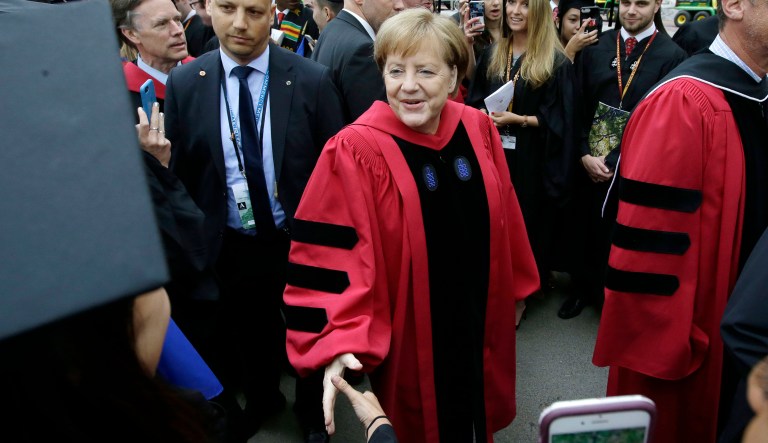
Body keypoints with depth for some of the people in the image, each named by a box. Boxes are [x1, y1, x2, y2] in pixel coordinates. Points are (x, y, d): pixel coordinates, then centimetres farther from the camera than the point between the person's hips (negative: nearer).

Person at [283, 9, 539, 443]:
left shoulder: (479, 130, -6)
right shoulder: (356, 151, -21)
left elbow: (504, 219, 5)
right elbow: (332, 257, -23)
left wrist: (515, 290, 14)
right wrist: (340, 343, -34)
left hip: (479, 319, 5)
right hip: (409, 333, -4)